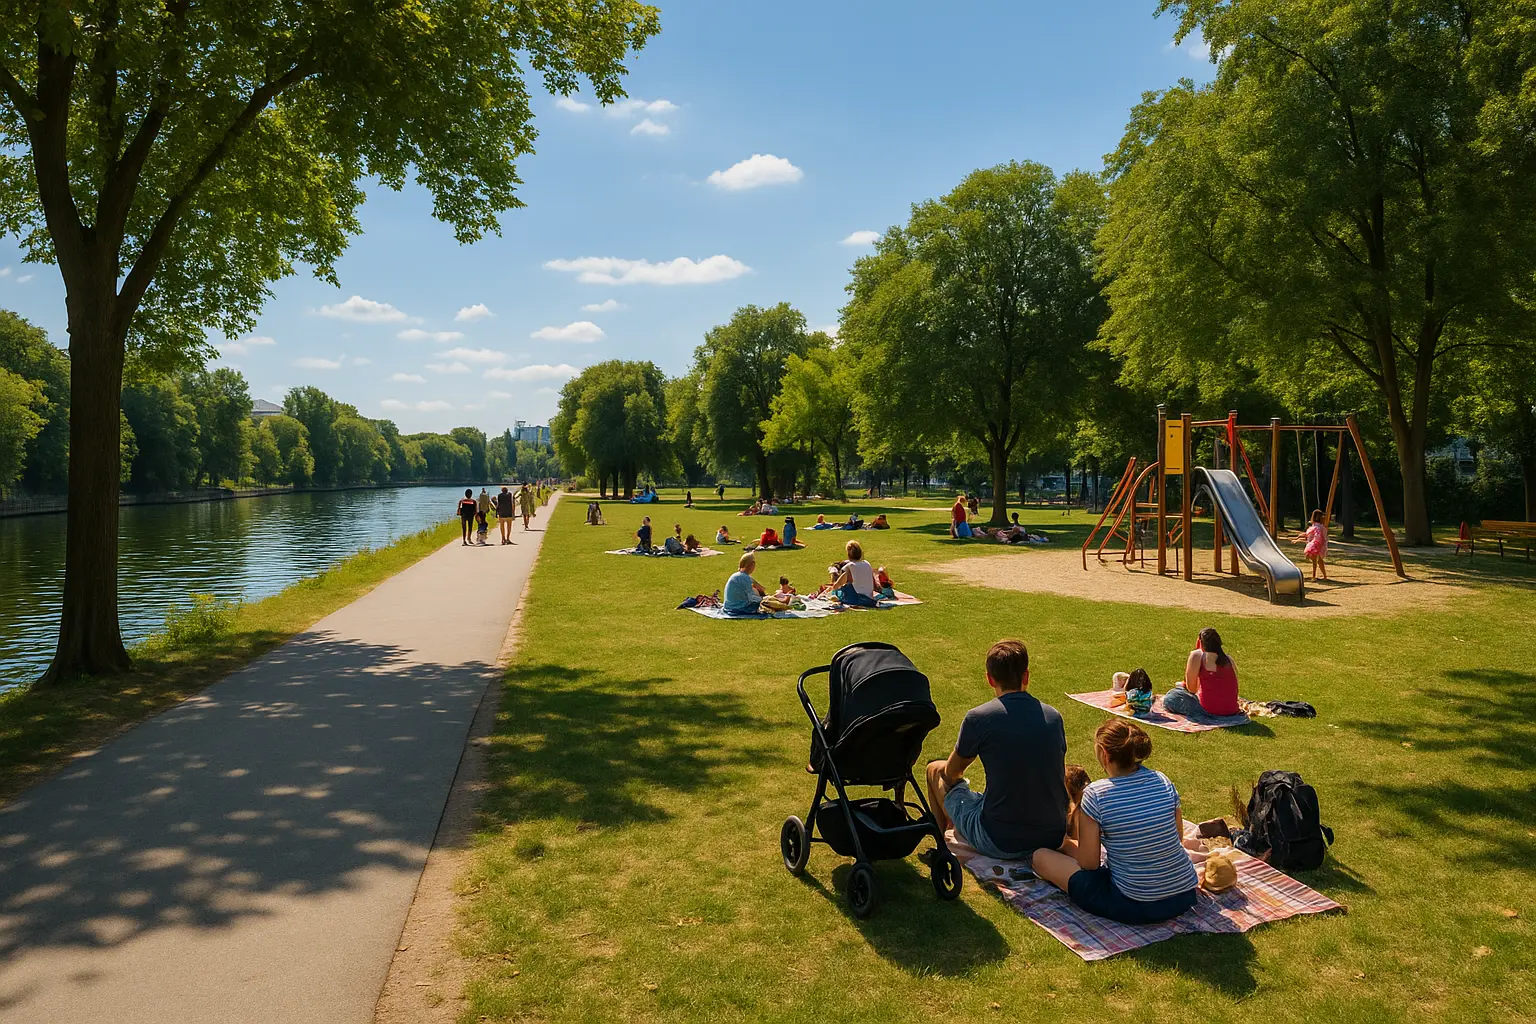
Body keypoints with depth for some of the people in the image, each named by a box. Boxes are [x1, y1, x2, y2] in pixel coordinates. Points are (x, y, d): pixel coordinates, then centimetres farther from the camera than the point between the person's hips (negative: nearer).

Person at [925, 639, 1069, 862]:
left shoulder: (978, 718, -13)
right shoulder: (1054, 716, 1)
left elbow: (951, 773, 4)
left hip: (1000, 843, -5)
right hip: (1053, 839, 5)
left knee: (935, 769, 18)